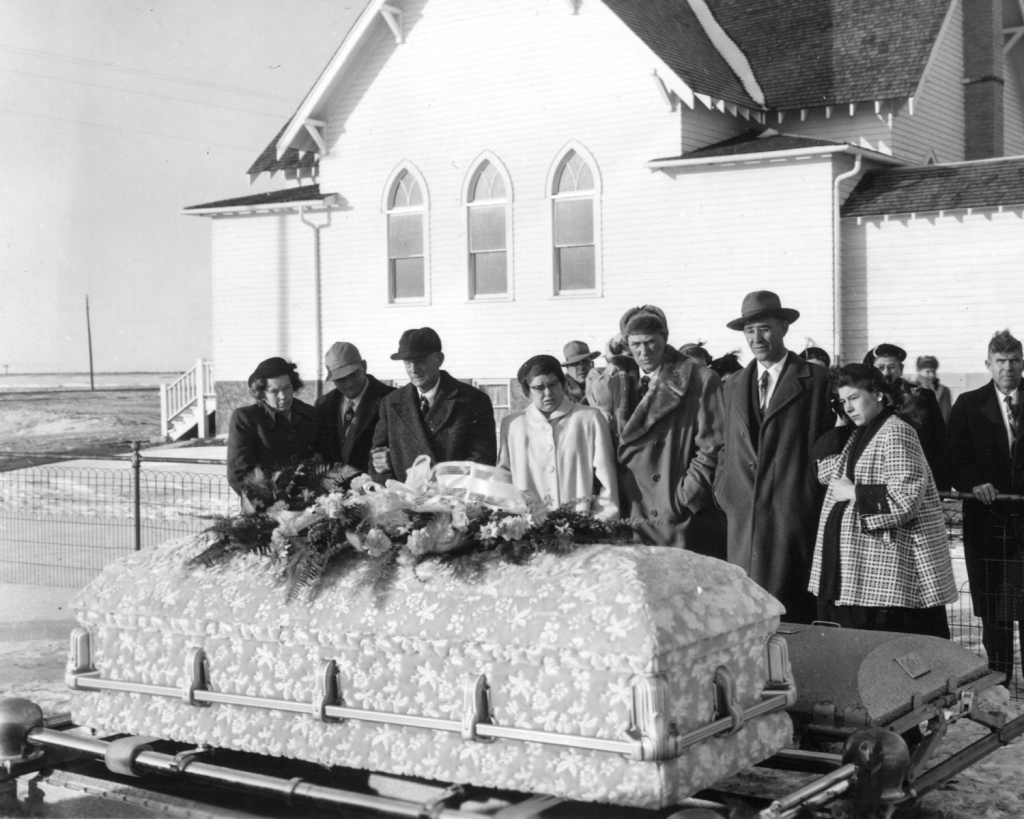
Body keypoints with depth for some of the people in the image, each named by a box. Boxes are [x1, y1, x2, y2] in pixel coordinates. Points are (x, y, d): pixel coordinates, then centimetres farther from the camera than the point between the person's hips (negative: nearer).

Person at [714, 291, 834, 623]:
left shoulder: (816, 381, 0)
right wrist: (723, 490, 11)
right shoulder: (735, 385, 17)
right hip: (744, 518, 5)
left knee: (793, 613, -6)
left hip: (795, 515, -4)